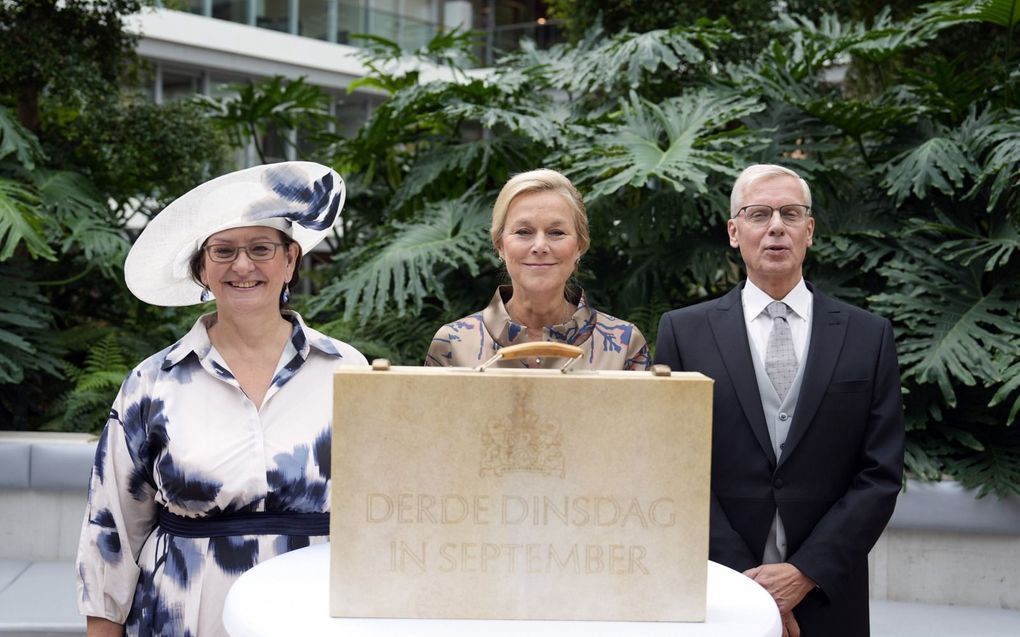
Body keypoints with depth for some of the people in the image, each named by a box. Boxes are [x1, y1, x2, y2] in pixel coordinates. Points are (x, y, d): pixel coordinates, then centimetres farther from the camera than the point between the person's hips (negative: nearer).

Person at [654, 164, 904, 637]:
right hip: (717, 595, -1)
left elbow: (881, 474, -2)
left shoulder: (869, 336, 2)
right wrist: (743, 582, -11)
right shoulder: (684, 332, 0)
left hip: (828, 598, 1)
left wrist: (807, 572, -11)